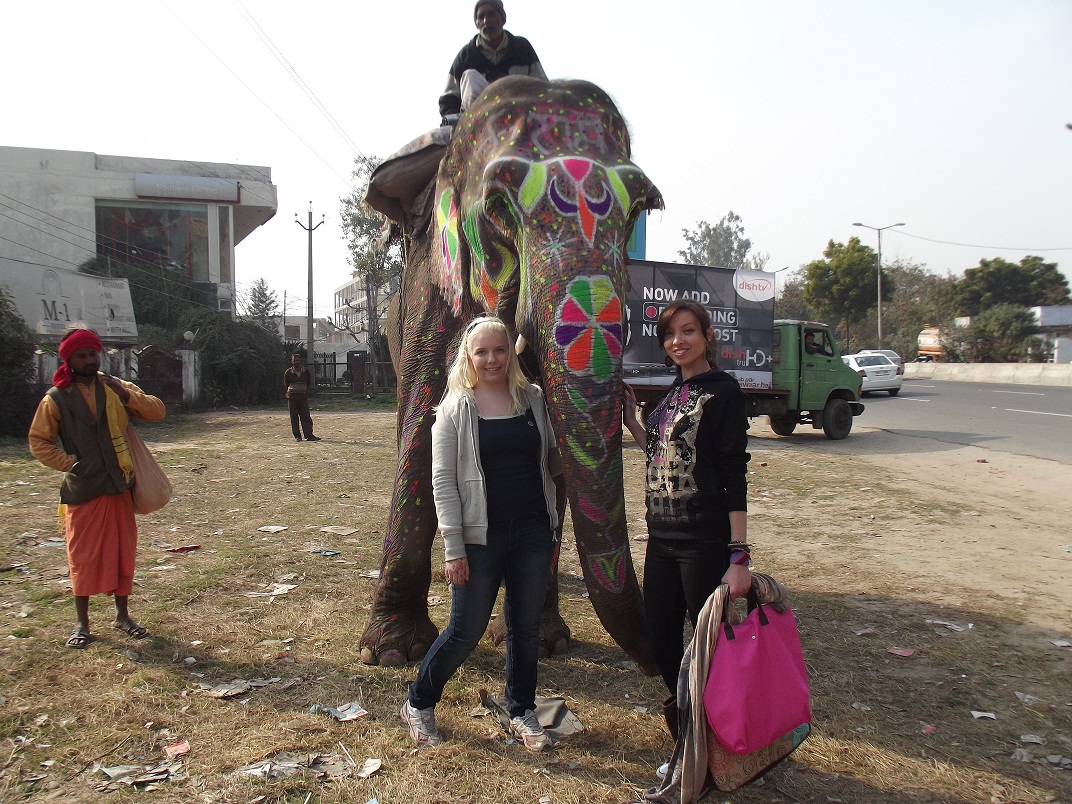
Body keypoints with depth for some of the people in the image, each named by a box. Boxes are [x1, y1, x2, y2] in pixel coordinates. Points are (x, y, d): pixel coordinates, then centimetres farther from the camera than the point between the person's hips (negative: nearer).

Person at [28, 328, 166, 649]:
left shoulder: (116, 388, 5)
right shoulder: (56, 398, -1)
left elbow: (157, 411, -1)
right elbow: (38, 442, 3)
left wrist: (127, 395, -16)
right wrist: (70, 463, -8)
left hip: (119, 486, 2)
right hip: (82, 490, -2)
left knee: (122, 552, 8)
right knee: (83, 556, 3)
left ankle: (122, 615, 22)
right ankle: (82, 623, 18)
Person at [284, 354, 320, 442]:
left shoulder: (306, 371, 4)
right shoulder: (288, 372, 0)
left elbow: (309, 383, 15)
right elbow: (286, 384, 11)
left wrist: (305, 390, 9)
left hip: (303, 396, 1)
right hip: (292, 397, -1)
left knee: (306, 416, -1)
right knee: (294, 417, 0)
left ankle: (309, 435, 1)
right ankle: (297, 436, 6)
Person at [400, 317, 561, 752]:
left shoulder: (532, 398, 5)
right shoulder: (456, 409, -5)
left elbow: (551, 459, 13)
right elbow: (443, 482, -7)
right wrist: (453, 548, -11)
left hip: (533, 533, 4)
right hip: (480, 538, -3)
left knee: (526, 627, 14)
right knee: (465, 632, 4)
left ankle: (522, 712, 34)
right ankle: (418, 704, 29)